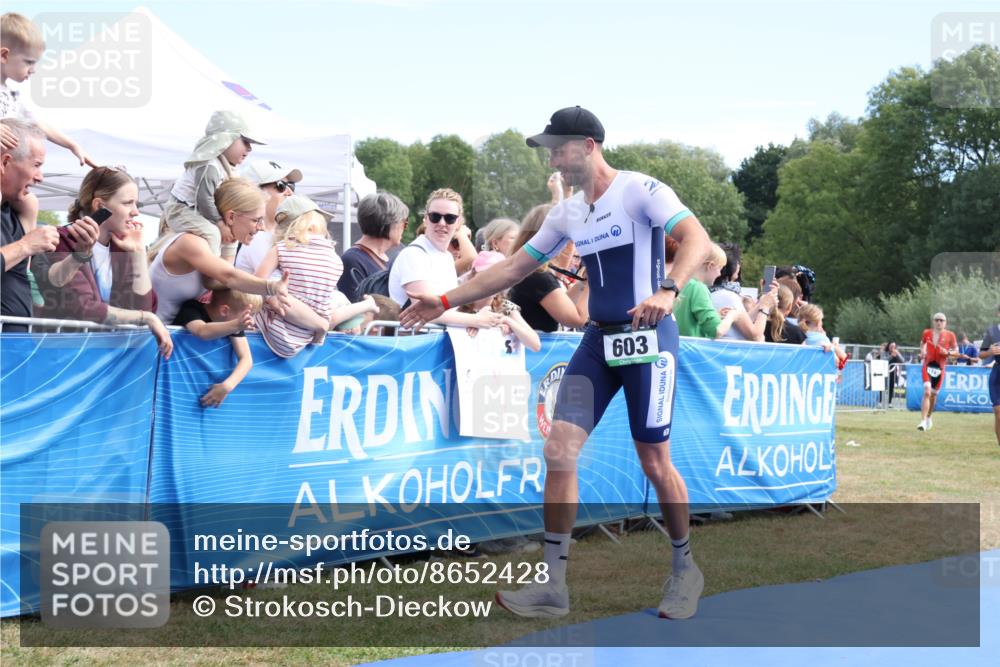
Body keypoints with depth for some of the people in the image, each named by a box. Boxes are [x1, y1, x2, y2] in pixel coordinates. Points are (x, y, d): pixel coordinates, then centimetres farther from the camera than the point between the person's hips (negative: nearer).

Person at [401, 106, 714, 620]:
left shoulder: (640, 190, -10)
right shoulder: (567, 214, 11)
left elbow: (697, 238, -22)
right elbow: (514, 267, 17)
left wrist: (668, 290, -39)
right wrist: (446, 301, 14)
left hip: (647, 338, -6)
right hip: (598, 340, 6)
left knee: (654, 461, -1)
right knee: (559, 451, -5)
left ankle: (685, 569, 22)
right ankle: (553, 585, 1)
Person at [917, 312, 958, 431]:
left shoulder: (950, 335, 0)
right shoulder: (927, 333, 4)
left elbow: (956, 351, 6)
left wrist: (948, 353, -15)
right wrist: (922, 351, 4)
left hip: (940, 367, 1)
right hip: (927, 366, -1)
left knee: (933, 395, 12)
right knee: (927, 392, -18)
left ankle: (928, 417, 37)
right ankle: (923, 421, -20)